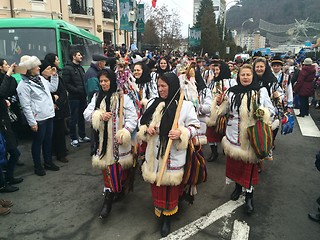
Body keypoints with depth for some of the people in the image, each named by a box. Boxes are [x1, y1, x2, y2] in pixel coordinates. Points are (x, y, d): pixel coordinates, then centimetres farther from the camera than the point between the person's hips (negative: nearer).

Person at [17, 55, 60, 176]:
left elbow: (53, 88, 21)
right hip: (38, 118, -7)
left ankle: (48, 162, 33)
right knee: (38, 142, 7)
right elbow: (26, 106, -17)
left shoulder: (41, 78, 9)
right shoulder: (24, 85, -15)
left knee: (48, 140, 17)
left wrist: (54, 76, 12)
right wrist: (32, 122, -17)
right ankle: (37, 166, 23)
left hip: (49, 115, 7)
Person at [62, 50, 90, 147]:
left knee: (82, 117, 14)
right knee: (74, 118, 1)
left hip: (82, 96, 7)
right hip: (74, 97, -7)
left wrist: (85, 90, 6)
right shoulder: (67, 68, -9)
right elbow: (66, 84, -16)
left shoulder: (81, 68, 18)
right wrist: (76, 90, -21)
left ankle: (82, 136, 26)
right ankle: (73, 138, 12)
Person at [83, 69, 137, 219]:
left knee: (122, 167, 6)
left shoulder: (123, 97, -8)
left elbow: (132, 117, -10)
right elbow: (86, 114, 5)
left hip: (119, 140, -4)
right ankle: (108, 197, 24)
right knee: (106, 167, 11)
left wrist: (125, 132, -21)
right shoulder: (97, 97, 9)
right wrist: (99, 115, -14)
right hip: (103, 139, 4)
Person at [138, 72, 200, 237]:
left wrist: (181, 133, -22)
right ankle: (159, 210, 39)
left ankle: (167, 217, 26)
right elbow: (143, 122, 12)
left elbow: (194, 126, -4)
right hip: (155, 152, 3)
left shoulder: (186, 105, -8)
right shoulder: (154, 104, 3)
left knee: (171, 185, 8)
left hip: (174, 154, -3)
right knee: (157, 184, 14)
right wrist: (146, 128, -10)